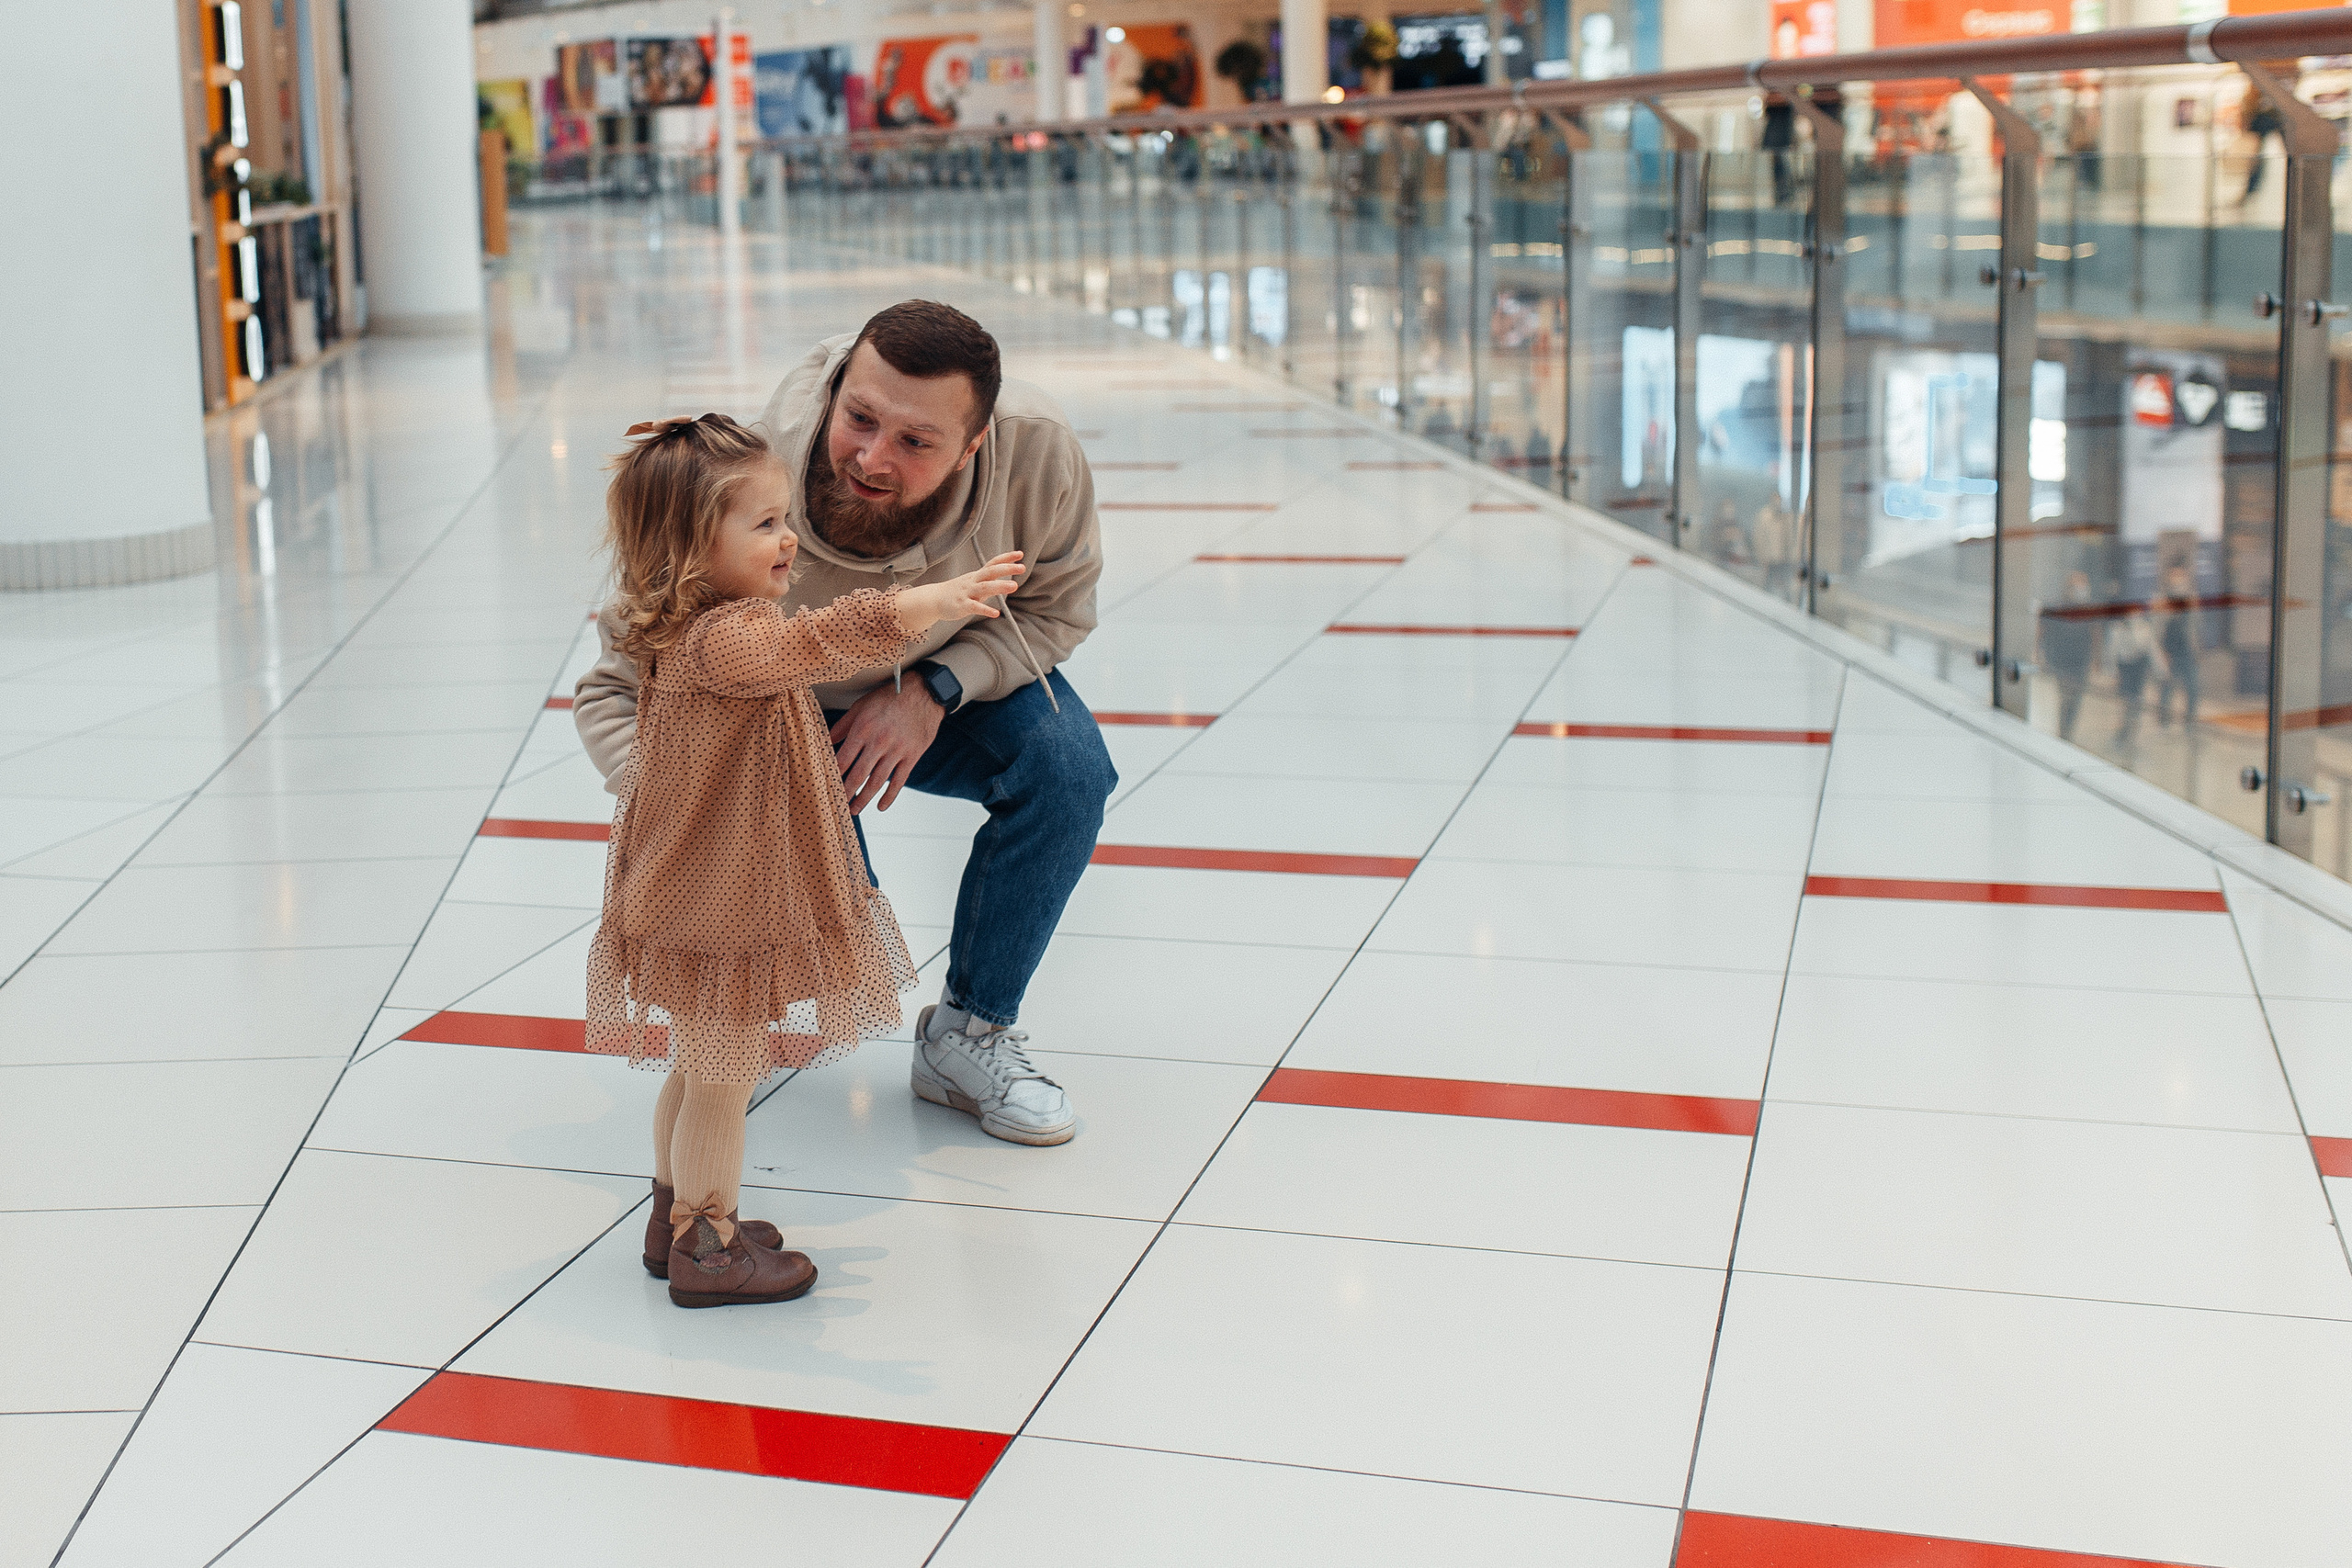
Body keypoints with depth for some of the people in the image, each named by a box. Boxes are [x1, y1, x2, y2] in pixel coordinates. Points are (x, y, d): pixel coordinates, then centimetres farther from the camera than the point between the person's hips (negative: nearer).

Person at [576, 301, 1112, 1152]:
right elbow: (615, 693, -27)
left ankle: (968, 1034, -5)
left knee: (1065, 763, -26)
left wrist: (934, 688, -29)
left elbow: (1055, 606, -11)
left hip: (953, 690, 2)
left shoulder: (1037, 450, -33)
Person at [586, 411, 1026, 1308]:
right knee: (722, 1084, 4)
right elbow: (817, 642, -46)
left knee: (698, 1074, 23)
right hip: (718, 911, -10)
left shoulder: (691, 631, 6)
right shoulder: (719, 641, -28)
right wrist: (935, 602, -56)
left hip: (700, 900, 10)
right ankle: (707, 1251, 17)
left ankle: (678, 1220, 38)